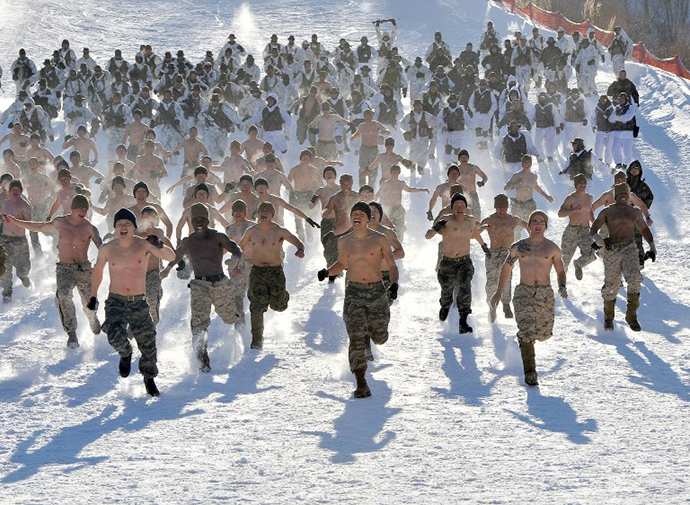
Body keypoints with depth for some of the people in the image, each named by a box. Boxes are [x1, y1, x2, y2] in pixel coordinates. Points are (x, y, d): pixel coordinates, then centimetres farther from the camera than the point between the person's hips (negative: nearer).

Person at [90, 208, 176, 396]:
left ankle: (149, 379, 30)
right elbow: (97, 270, 18)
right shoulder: (107, 249, -1)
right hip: (116, 302, 0)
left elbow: (171, 257, -18)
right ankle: (125, 354, 9)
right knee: (115, 336, -26)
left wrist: (160, 246, -39)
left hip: (139, 303, 0)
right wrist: (93, 295, 19)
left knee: (148, 344, 5)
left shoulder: (144, 245, -7)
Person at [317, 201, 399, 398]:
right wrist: (327, 272, 3)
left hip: (377, 292, -1)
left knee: (379, 338, 10)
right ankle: (361, 384, -10)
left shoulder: (380, 240, -2)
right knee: (356, 339, -12)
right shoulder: (344, 242, 6)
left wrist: (394, 285, -15)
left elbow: (392, 266, 2)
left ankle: (374, 328, 50)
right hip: (354, 293, 1)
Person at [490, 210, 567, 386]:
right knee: (527, 332, -16)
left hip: (545, 294, 1)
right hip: (524, 294, -1)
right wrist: (498, 291, 19)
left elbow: (560, 271, 13)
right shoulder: (518, 247, 6)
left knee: (543, 333, 7)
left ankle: (524, 339, 43)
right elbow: (506, 268, 19)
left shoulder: (552, 248, 5)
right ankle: (530, 371, -14)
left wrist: (562, 287, -7)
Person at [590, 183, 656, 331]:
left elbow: (644, 229, 29)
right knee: (611, 285, -1)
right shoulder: (607, 212, 8)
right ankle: (608, 317, 23)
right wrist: (599, 240, -18)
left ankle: (631, 315, -18)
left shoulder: (635, 213, 15)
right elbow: (593, 230, 3)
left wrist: (652, 247, 23)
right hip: (612, 251, -1)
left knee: (635, 279, -24)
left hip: (630, 249, 1)